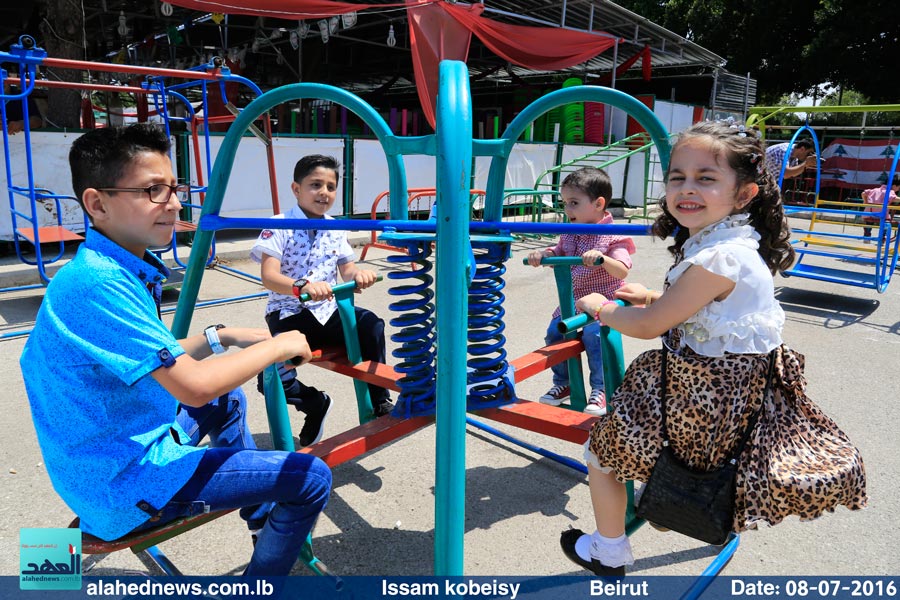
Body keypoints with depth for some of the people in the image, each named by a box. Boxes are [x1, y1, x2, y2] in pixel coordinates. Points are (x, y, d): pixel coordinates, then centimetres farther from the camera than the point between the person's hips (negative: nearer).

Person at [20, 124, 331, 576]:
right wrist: (278, 346, -18)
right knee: (311, 478, -12)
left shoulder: (122, 270, 4)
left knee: (228, 400, 30)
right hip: (125, 486, -10)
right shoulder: (97, 282, -26)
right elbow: (194, 386, -31)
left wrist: (221, 336, 6)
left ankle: (263, 519, 42)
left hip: (122, 449, 10)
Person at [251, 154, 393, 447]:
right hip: (289, 315, -4)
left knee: (369, 323, -26)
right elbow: (269, 276, -20)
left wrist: (358, 273, -16)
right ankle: (315, 403, 9)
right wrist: (302, 286, -41)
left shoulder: (335, 229, 9)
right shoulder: (280, 226, -9)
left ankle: (380, 401, -10)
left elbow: (346, 270, 11)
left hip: (327, 311, 4)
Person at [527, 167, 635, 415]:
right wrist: (542, 254, -6)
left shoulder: (612, 237, -13)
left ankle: (600, 391, -11)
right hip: (572, 301, 7)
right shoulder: (570, 233, 7)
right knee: (554, 332, -6)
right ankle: (563, 383, 14)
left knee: (593, 335, -28)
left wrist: (602, 258, -41)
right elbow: (558, 256, 17)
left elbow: (622, 272, -22)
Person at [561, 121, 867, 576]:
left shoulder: (717, 258, -29)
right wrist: (651, 296, 13)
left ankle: (609, 552, 25)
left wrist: (601, 308, -5)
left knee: (599, 449, 2)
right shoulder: (727, 242, 2)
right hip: (735, 384, 10)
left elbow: (648, 326, -21)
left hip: (706, 397, -10)